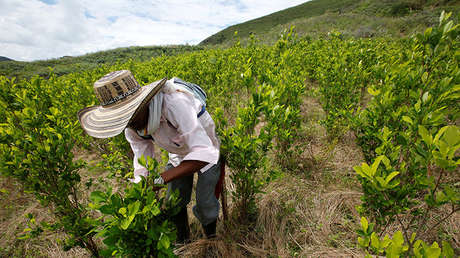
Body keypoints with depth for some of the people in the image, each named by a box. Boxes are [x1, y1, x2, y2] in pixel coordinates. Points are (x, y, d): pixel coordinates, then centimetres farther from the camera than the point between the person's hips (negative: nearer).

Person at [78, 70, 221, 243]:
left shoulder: (174, 102, -42)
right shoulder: (133, 125, -18)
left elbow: (205, 152, -45)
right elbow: (142, 162, -11)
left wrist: (161, 178, -49)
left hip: (207, 151, -5)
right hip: (179, 154, 6)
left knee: (205, 204, -2)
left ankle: (211, 237, 34)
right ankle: (182, 241, 41)